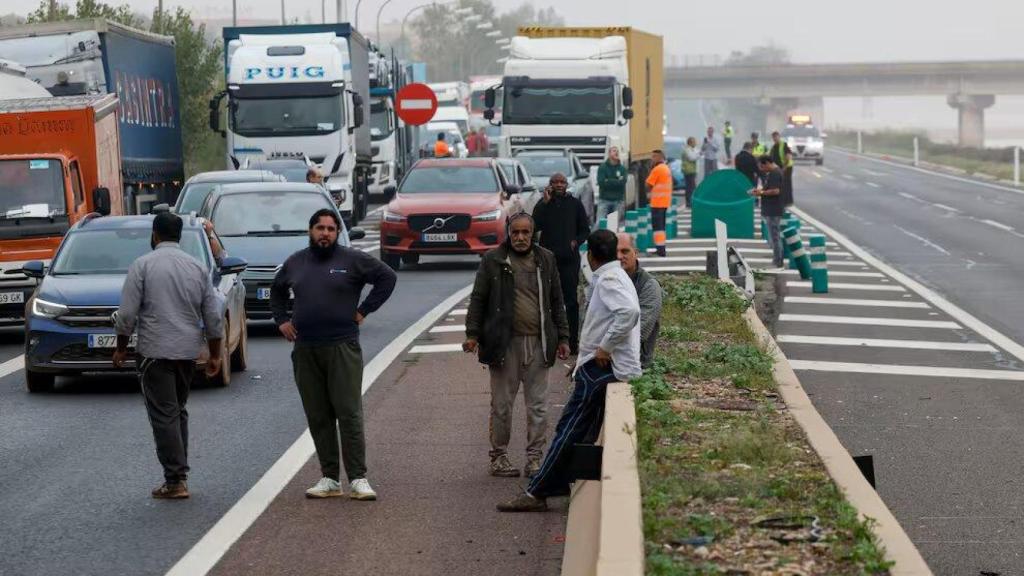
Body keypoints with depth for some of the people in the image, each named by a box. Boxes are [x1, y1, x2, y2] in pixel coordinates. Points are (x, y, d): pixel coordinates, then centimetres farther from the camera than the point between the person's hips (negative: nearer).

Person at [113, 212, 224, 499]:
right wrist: (215, 355, 14)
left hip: (155, 352, -5)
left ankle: (176, 480, -6)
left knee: (164, 415, -3)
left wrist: (121, 349, 4)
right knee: (178, 411, 17)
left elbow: (127, 315, -8)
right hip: (188, 351, 5)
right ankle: (180, 473, 18)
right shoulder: (197, 268, 8)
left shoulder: (142, 265, -6)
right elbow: (214, 317, 7)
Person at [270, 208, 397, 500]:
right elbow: (276, 291, 30)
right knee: (318, 417, 5)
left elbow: (387, 277, 1)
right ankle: (329, 478, 10)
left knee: (349, 414, -8)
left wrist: (363, 311, -3)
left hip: (342, 348, -4)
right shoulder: (294, 263, 13)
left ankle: (358, 479, -7)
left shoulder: (352, 260, -1)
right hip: (305, 351, 4)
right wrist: (281, 320, 15)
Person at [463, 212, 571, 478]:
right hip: (504, 343, -2)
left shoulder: (546, 260, 10)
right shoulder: (493, 261, 1)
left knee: (538, 404, 3)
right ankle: (499, 456, 14)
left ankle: (535, 457, 10)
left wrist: (562, 337, 11)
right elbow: (478, 299, 3)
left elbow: (556, 302, 14)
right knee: (502, 404, 4)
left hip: (538, 344, 2)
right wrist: (473, 334, -4)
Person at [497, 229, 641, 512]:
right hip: (603, 368, 10)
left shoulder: (608, 280, -13)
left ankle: (536, 493, -6)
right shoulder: (615, 277, 18)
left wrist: (605, 347, -22)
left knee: (568, 431, -7)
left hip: (601, 369, -10)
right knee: (581, 434, 12)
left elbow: (630, 311, -31)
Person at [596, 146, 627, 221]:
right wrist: (616, 181, -9)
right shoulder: (602, 167, 1)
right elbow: (601, 182, -12)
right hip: (604, 199, -2)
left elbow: (623, 182, -9)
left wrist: (608, 181, -11)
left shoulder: (622, 168, 6)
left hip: (618, 201, 2)